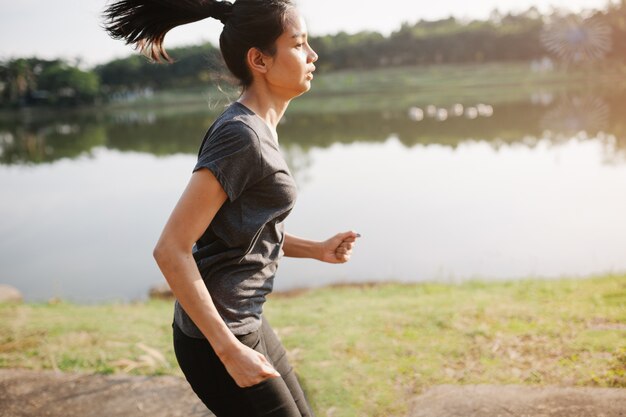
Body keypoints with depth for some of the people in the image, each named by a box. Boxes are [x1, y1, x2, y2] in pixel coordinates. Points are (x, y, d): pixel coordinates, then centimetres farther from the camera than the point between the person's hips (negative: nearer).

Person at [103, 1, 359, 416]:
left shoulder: (259, 129, 7)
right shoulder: (240, 134, -21)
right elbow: (171, 249, -23)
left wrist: (317, 250, 5)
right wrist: (229, 350, -21)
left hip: (247, 323, 9)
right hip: (216, 337, -9)